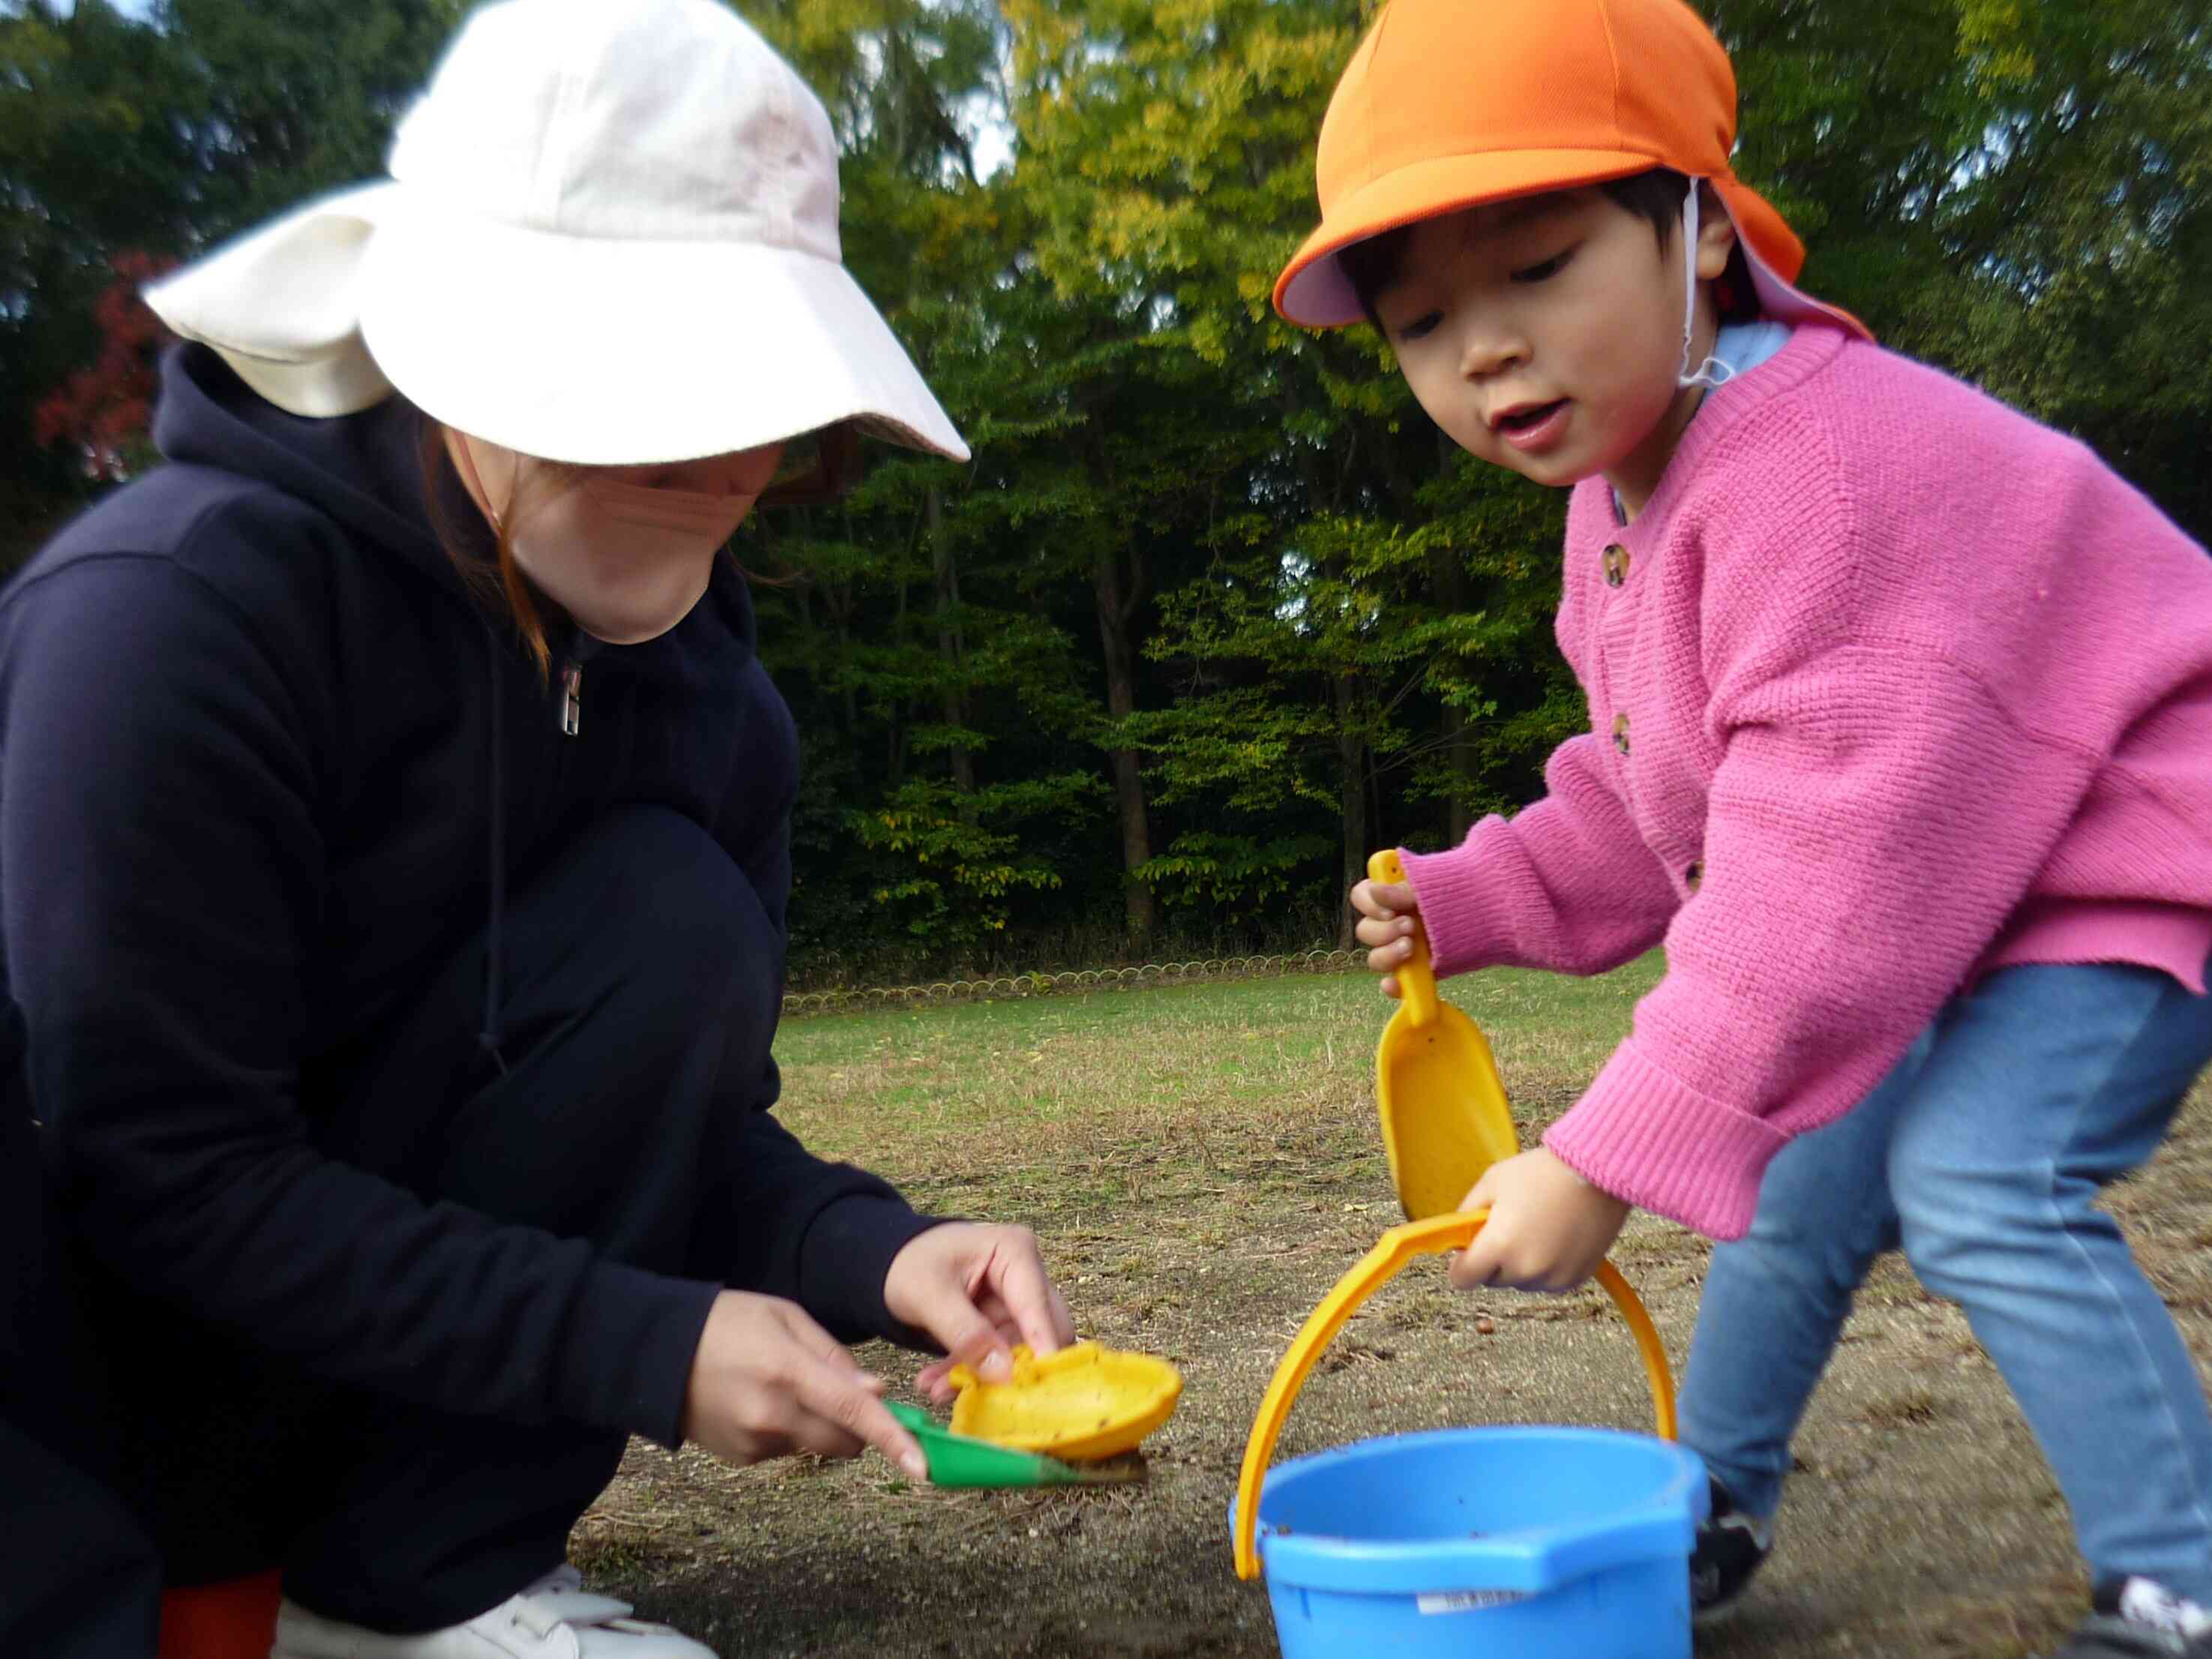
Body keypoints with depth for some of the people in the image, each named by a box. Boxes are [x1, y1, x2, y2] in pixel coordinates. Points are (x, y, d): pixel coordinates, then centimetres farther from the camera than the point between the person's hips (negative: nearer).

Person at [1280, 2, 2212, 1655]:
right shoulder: (1623, 498, 0)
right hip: (1936, 887, 9)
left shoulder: (1827, 468, -32)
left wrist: (1608, 1161, -35)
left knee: (1973, 1178, -25)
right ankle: (1715, 1512, 31)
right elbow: (1642, 799, 12)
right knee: (1810, 1179, 12)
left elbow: (1827, 869, -36)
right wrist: (1461, 901, 1)